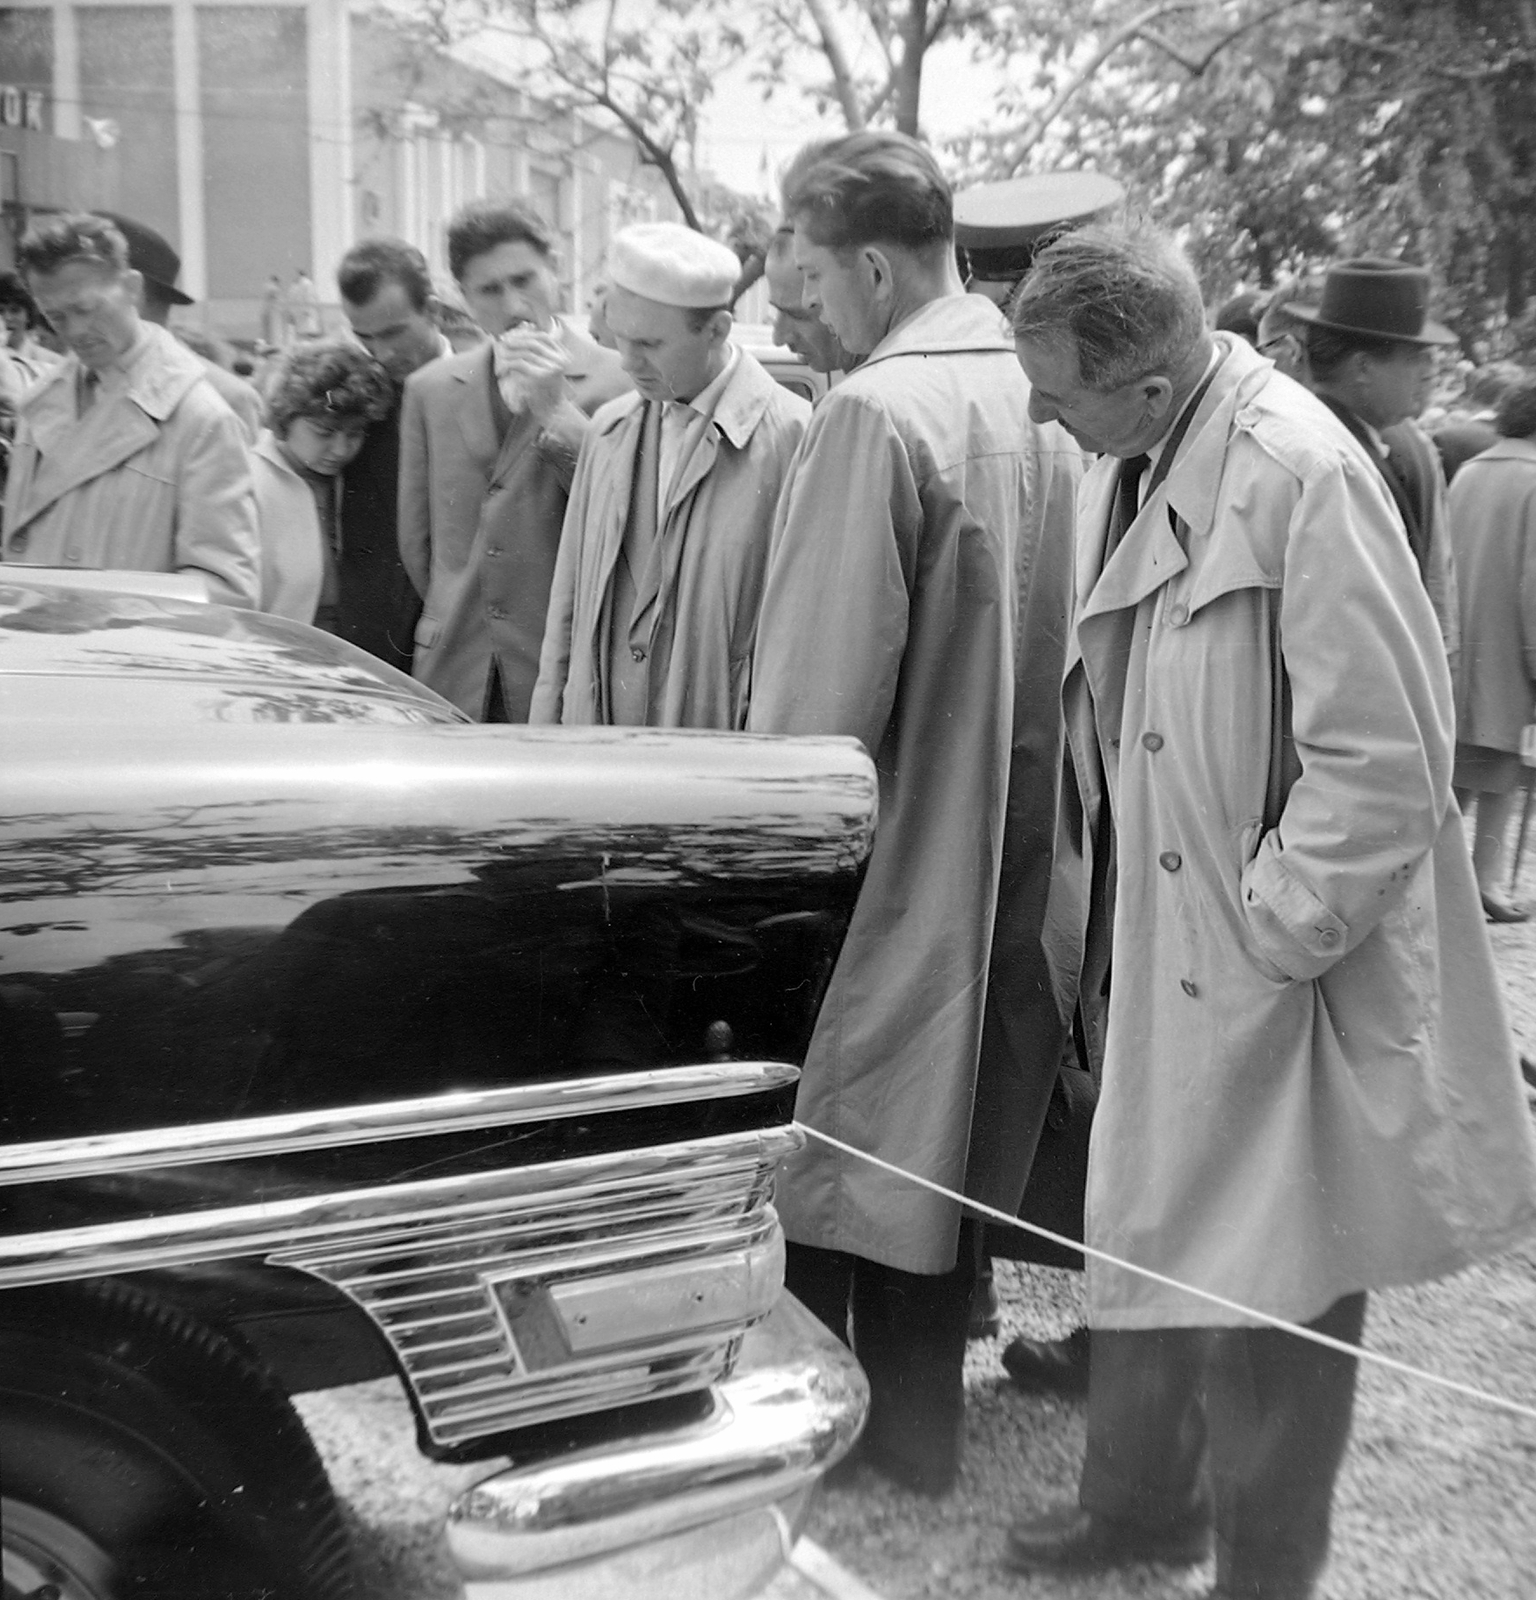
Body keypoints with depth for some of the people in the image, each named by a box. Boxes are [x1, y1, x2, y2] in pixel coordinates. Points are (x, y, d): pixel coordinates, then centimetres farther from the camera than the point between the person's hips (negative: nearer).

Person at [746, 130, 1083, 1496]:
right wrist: (1012, 789, 15)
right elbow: (1061, 638, 7)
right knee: (939, 1137, 18)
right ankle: (917, 1419, 33)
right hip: (1002, 850, 7)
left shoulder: (875, 413, -19)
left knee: (814, 1133, 10)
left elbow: (823, 680, -19)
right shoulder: (1046, 398, 3)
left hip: (876, 851, -7)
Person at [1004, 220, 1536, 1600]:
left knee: (1271, 1301, 9)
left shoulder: (1302, 476, -23)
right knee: (1145, 1241, 22)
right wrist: (1088, 912, 7)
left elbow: (1383, 766, -22)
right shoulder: (1126, 471, 2)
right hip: (1159, 954, 8)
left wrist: (1269, 931, -15)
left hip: (1279, 980, -8)